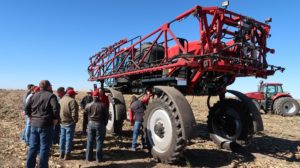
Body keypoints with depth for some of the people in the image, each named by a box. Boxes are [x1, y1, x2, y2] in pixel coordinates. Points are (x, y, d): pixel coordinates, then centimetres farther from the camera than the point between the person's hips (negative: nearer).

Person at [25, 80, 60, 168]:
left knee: (33, 147, 17)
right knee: (44, 148, 4)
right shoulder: (51, 96, -9)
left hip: (34, 124, 6)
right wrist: (55, 119, -9)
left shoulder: (34, 95, 11)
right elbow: (56, 108, -21)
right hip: (46, 125, -6)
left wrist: (32, 117, 14)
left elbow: (27, 108, 10)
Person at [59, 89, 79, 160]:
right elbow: (74, 113, -21)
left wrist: (60, 119, 18)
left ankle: (61, 153, 25)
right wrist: (75, 120, -8)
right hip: (70, 122, -8)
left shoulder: (61, 100, 11)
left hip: (62, 122, 8)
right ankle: (67, 154, 8)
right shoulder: (72, 101, -16)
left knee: (62, 138, 16)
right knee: (69, 138, 2)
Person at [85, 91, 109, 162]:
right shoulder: (103, 105, -11)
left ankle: (88, 157, 22)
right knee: (99, 141, 6)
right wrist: (104, 124, 6)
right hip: (100, 124, -2)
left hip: (91, 124, 3)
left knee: (90, 141, 13)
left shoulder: (88, 105, -4)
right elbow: (106, 116, -6)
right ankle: (98, 158, 13)